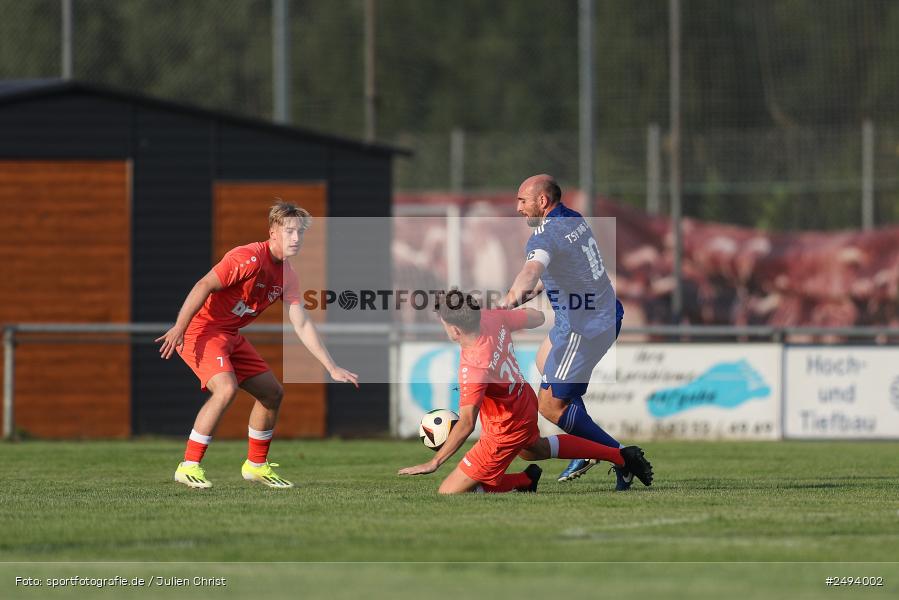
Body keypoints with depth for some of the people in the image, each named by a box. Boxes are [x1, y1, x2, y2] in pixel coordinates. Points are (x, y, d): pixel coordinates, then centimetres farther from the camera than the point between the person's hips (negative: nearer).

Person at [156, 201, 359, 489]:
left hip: (231, 335, 9)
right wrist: (179, 329, -28)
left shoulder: (288, 276, 5)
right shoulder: (250, 258, -21)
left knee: (272, 392, 10)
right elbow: (204, 286, -24)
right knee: (226, 389, -29)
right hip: (202, 329, -9)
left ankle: (256, 465, 24)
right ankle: (189, 467, -22)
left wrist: (332, 368, 3)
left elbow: (302, 325, 7)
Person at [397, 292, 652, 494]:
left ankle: (525, 480, 5)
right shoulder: (493, 318, -18)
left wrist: (433, 463, -35)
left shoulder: (473, 367, -38)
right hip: (526, 402, 9)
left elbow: (466, 425, -39)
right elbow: (536, 317, 1)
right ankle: (622, 456, 42)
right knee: (535, 449, 42)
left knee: (449, 494, -4)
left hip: (506, 432, -8)